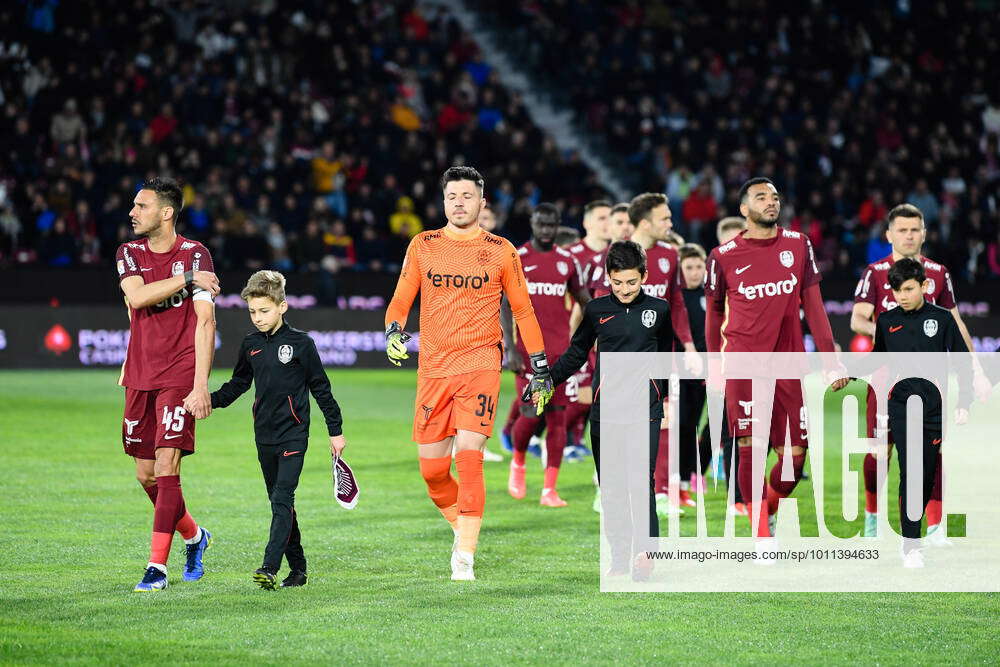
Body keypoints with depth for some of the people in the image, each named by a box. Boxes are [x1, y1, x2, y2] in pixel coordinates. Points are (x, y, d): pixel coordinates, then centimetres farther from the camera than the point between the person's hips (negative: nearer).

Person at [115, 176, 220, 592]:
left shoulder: (195, 255, -6)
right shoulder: (129, 254, 9)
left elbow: (205, 322, -11)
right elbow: (137, 297, -10)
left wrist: (201, 385, -17)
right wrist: (188, 280, -11)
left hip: (179, 378, -5)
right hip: (140, 377, 5)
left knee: (166, 467, -13)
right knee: (146, 475, 9)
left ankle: (157, 566, -11)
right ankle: (194, 537, 33)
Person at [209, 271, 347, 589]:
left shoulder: (300, 343, -4)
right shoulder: (250, 345, 9)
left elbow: (321, 388, 0)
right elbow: (238, 384, 20)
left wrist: (336, 430, 2)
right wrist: (210, 400, 3)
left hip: (293, 434, -6)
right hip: (265, 437, 6)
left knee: (282, 499, -16)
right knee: (280, 503, 8)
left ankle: (270, 567, -25)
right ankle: (297, 568, 15)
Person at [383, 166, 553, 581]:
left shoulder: (500, 251, 4)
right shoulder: (423, 246, 8)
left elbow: (522, 310, 12)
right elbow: (401, 300, 10)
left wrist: (540, 368, 11)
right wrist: (394, 333, -11)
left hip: (480, 364, -3)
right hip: (433, 368, 3)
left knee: (469, 456, -17)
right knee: (432, 470, 3)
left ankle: (465, 558, -15)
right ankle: (462, 530, 30)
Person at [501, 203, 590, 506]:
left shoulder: (567, 261, 10)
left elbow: (584, 300, 17)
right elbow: (504, 305, -3)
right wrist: (510, 348, -11)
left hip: (561, 351, 3)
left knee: (558, 417, -2)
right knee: (531, 414, -10)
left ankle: (549, 490, 0)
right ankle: (518, 462, 22)